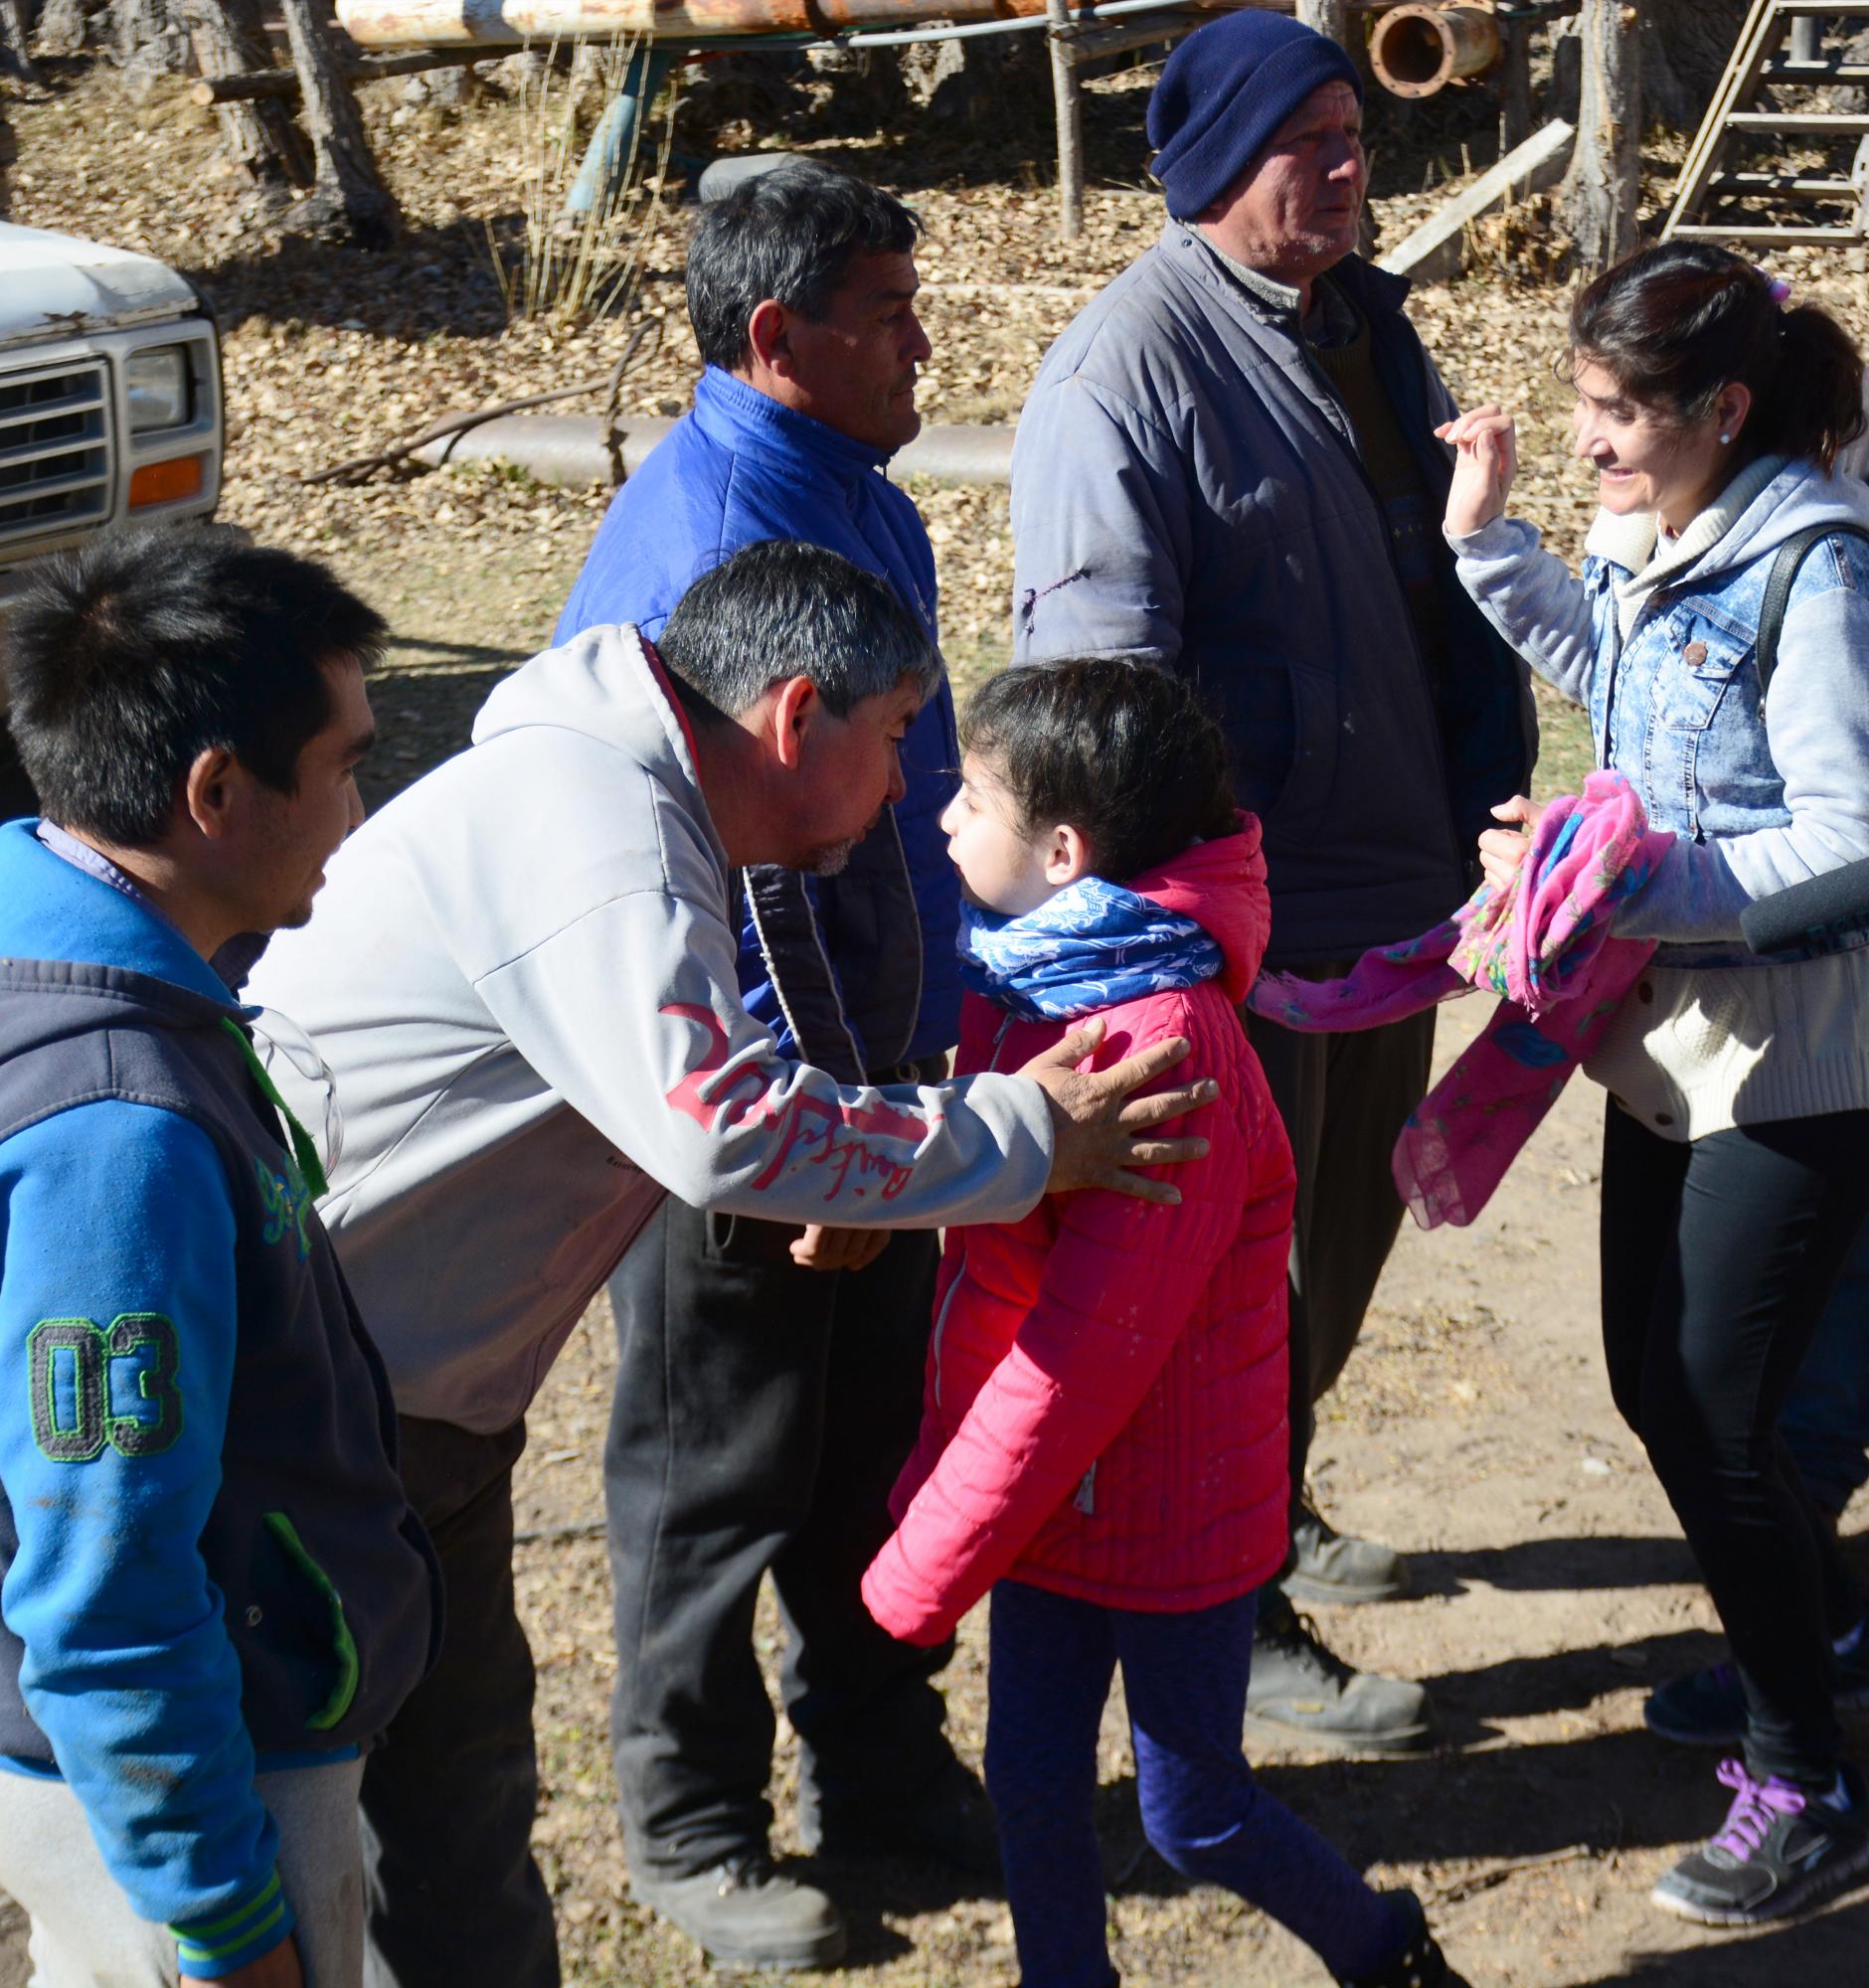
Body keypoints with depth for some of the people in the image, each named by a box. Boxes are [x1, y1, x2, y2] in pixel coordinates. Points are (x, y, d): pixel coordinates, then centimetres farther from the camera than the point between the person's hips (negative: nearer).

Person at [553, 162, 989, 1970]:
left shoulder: (862, 502, 8)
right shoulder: (699, 544, -23)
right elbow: (733, 874, -25)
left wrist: (929, 1042, 18)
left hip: (865, 1076, 9)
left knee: (876, 1443, 19)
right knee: (716, 1478, 8)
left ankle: (881, 1768, 37)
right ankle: (691, 1828, 27)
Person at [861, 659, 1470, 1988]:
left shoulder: (1168, 1048, -28)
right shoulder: (1020, 982, 0)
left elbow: (1091, 1344, -27)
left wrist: (928, 1564, -21)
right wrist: (939, 1465, 10)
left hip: (1170, 1517, -7)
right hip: (1052, 1498, 7)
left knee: (1194, 1814, 11)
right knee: (1032, 1783, 14)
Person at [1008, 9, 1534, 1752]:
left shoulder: (1365, 321, 11)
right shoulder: (1130, 361, -15)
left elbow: (1443, 581, 17)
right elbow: (1097, 652, -22)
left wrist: (1490, 789, 11)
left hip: (1398, 875, 8)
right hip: (1247, 903, -8)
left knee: (1353, 1219, 20)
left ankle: (1270, 1504, 41)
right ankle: (1240, 1621, 17)